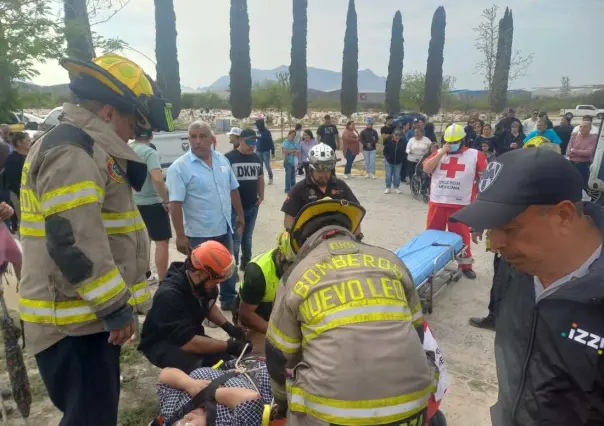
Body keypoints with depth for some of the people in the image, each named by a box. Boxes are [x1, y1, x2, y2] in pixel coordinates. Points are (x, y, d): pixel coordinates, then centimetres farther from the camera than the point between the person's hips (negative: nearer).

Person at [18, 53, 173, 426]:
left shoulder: (88, 150, 17)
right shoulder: (71, 151, -18)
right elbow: (73, 241, -26)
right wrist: (116, 307, -19)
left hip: (89, 313, 10)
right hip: (74, 320, -10)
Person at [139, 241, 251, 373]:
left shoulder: (202, 284, -12)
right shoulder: (169, 295, -34)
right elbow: (187, 342, -36)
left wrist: (228, 326, -6)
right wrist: (228, 346, -28)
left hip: (189, 334, 6)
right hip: (161, 344, -6)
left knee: (227, 361, -14)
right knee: (200, 367, -32)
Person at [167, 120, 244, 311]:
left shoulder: (222, 160, 2)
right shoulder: (179, 167, -15)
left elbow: (233, 189, 12)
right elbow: (175, 203, -18)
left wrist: (240, 215, 14)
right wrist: (180, 235, -20)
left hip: (224, 228, 6)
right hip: (199, 234, -6)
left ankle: (229, 300, 42)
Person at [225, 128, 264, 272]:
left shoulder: (256, 158, 10)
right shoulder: (229, 157, -11)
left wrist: (261, 195, 10)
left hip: (253, 206, 6)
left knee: (248, 237, 18)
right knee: (235, 239, -3)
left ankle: (246, 263, 31)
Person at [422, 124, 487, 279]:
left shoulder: (474, 155, 0)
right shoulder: (438, 153, 5)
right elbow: (426, 169, -7)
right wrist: (442, 153, -12)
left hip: (461, 205, -2)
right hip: (437, 202, 2)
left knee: (461, 235, 5)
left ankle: (465, 265, 18)